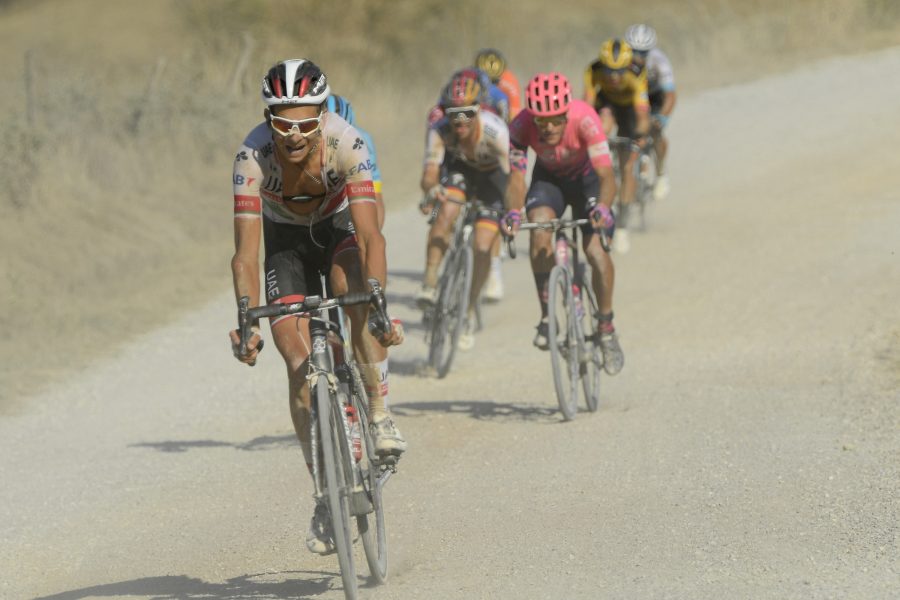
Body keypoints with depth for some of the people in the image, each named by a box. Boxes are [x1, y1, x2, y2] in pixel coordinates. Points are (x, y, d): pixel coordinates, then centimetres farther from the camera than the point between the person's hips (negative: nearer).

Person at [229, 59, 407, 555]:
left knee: (356, 292, -36)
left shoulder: (346, 144, -35)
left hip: (339, 226, -1)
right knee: (299, 362, -11)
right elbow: (245, 254, -34)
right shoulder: (253, 157, -33)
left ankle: (379, 415, -22)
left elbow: (370, 235, -40)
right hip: (286, 239, 1)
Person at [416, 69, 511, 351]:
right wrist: (431, 189, -60)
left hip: (492, 174, -1)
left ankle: (470, 312, 9)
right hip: (458, 168, 2)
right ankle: (430, 283, -22)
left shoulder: (494, 130, -39)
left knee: (483, 247, -9)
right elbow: (430, 172, -37)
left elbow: (509, 173, -40)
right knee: (445, 212, -30)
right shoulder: (439, 131, -32)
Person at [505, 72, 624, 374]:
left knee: (596, 250, -19)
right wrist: (514, 212, -51)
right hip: (549, 178, 1)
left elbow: (606, 175, -42)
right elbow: (517, 177, -31)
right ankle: (547, 315, -14)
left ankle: (606, 329, 0)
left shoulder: (585, 119, -37)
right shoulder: (521, 126, -31)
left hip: (586, 178, -1)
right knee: (540, 233, -28)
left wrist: (603, 207, -61)